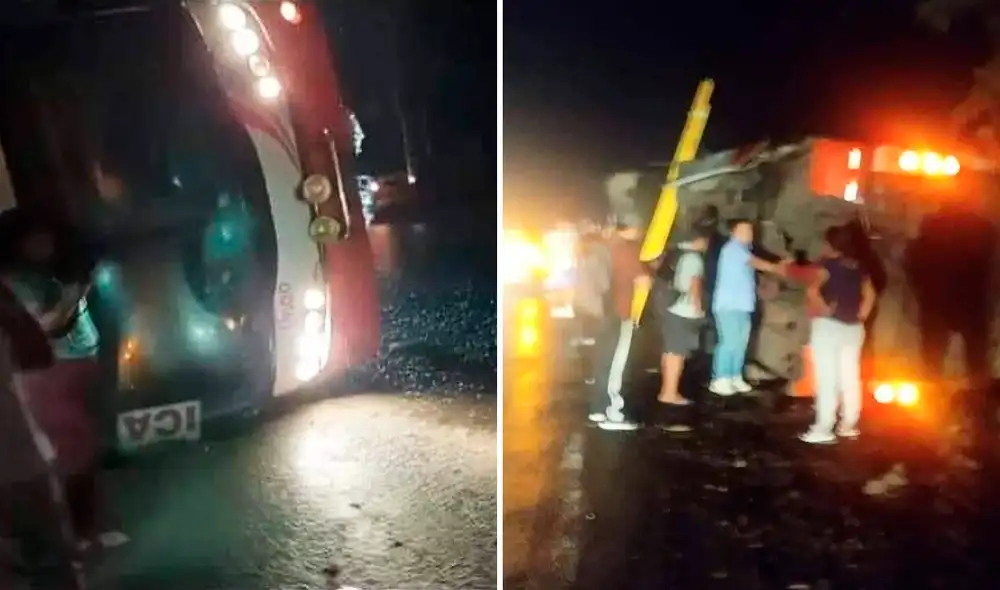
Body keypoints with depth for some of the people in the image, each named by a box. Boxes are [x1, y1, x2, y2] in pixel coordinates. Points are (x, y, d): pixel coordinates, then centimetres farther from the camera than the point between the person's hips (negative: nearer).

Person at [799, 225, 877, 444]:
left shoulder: (829, 264, -10)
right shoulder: (858, 267, 9)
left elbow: (813, 290, -24)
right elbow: (870, 295, 12)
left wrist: (824, 310, -13)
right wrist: (860, 315, 11)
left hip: (828, 325, -6)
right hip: (853, 328, 7)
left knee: (827, 379, -6)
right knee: (850, 378, 10)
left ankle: (824, 429, -6)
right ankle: (848, 425, 16)